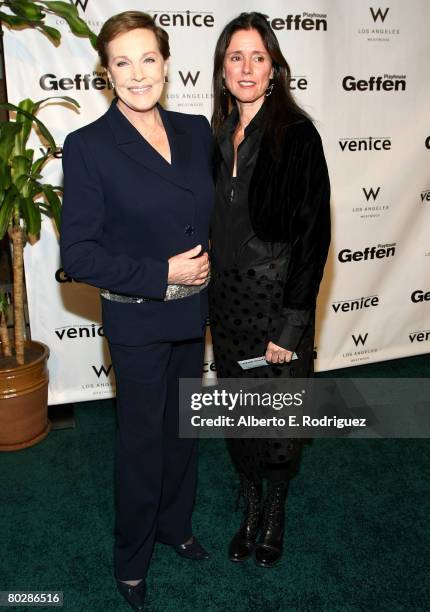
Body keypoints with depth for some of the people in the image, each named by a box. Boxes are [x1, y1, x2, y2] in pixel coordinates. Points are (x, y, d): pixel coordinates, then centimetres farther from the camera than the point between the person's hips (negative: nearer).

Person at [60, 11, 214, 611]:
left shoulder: (196, 131, 2)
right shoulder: (89, 146, -13)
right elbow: (79, 254, -15)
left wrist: (208, 259, -3)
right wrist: (162, 273, -19)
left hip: (192, 313, 5)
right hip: (138, 320, -5)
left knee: (183, 427, 20)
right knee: (141, 441, 10)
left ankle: (176, 526, 46)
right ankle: (131, 563, 35)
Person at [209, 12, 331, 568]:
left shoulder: (296, 135, -11)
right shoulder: (218, 136, 6)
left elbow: (314, 234, -15)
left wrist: (290, 325, -17)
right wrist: (210, 296, 8)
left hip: (277, 299, -5)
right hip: (226, 300, 5)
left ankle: (275, 513, 37)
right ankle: (250, 508, 39)